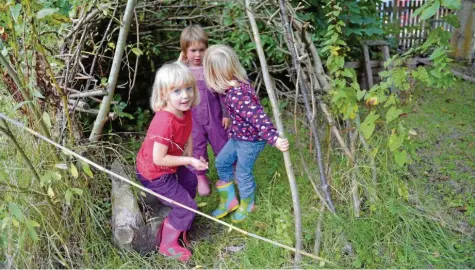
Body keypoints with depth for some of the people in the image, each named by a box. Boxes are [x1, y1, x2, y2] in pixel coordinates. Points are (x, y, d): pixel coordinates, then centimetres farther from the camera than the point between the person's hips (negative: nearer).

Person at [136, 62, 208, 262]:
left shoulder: (185, 112, -9)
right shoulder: (165, 122, -36)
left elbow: (187, 135, 9)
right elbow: (159, 159, -32)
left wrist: (188, 156, -6)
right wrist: (189, 161, -26)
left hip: (169, 167, 9)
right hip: (154, 173, -9)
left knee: (190, 180, 30)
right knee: (187, 207, -2)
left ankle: (175, 222, 50)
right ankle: (167, 245, 20)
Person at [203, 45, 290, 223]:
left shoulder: (236, 96, -35)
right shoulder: (239, 83, -7)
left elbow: (259, 117, -40)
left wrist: (274, 139, -46)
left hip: (251, 141, -9)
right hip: (238, 136, 9)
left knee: (243, 173, 10)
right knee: (222, 162, 18)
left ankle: (246, 205, 37)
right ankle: (229, 201, 33)